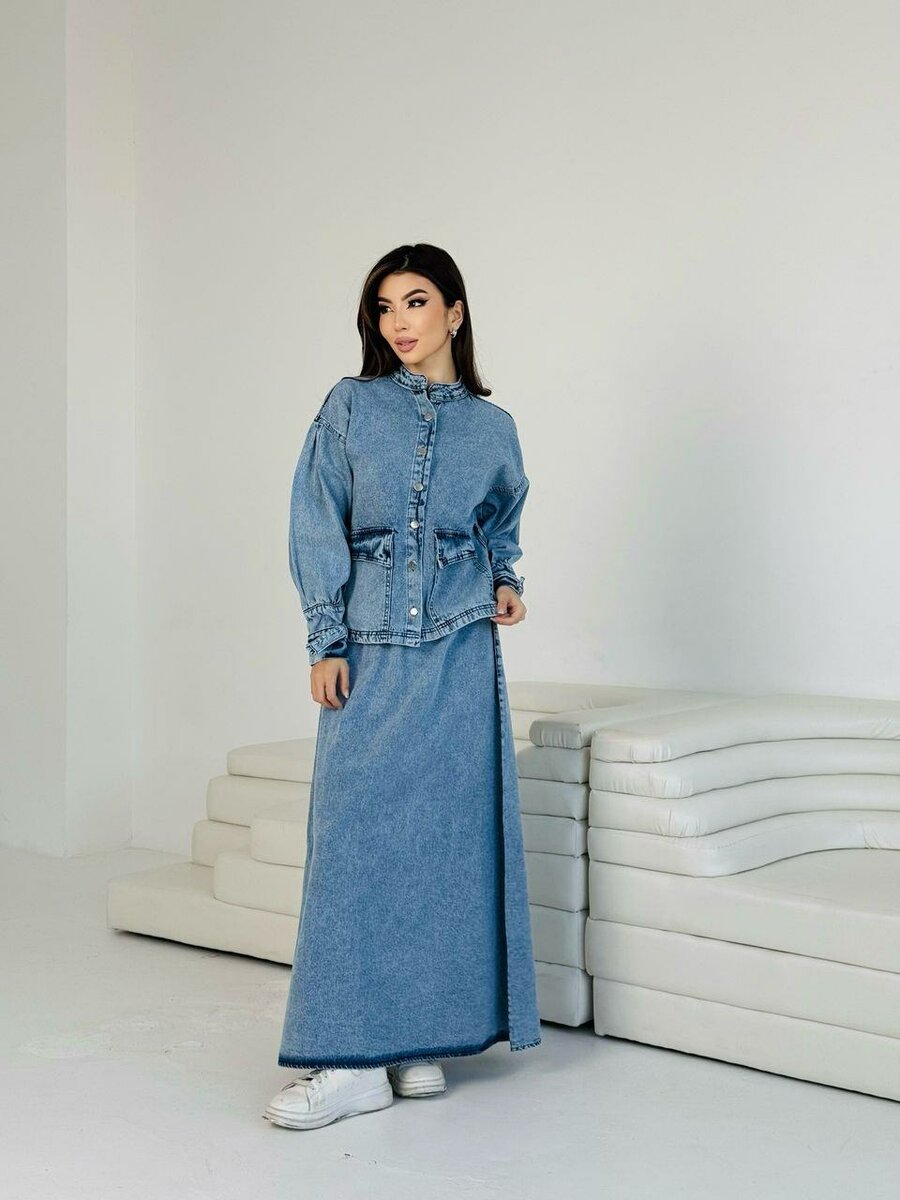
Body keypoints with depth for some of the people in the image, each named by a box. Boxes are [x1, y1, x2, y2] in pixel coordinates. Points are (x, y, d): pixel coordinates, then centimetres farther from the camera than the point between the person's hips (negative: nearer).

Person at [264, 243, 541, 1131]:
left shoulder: (493, 428, 10)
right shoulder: (350, 407, 5)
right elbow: (317, 527, 1)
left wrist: (507, 583, 4)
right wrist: (326, 641, -6)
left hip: (459, 649, 1)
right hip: (370, 648, -1)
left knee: (450, 831, 1)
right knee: (357, 833, -5)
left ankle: (425, 1036, 13)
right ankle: (352, 1057, 0)